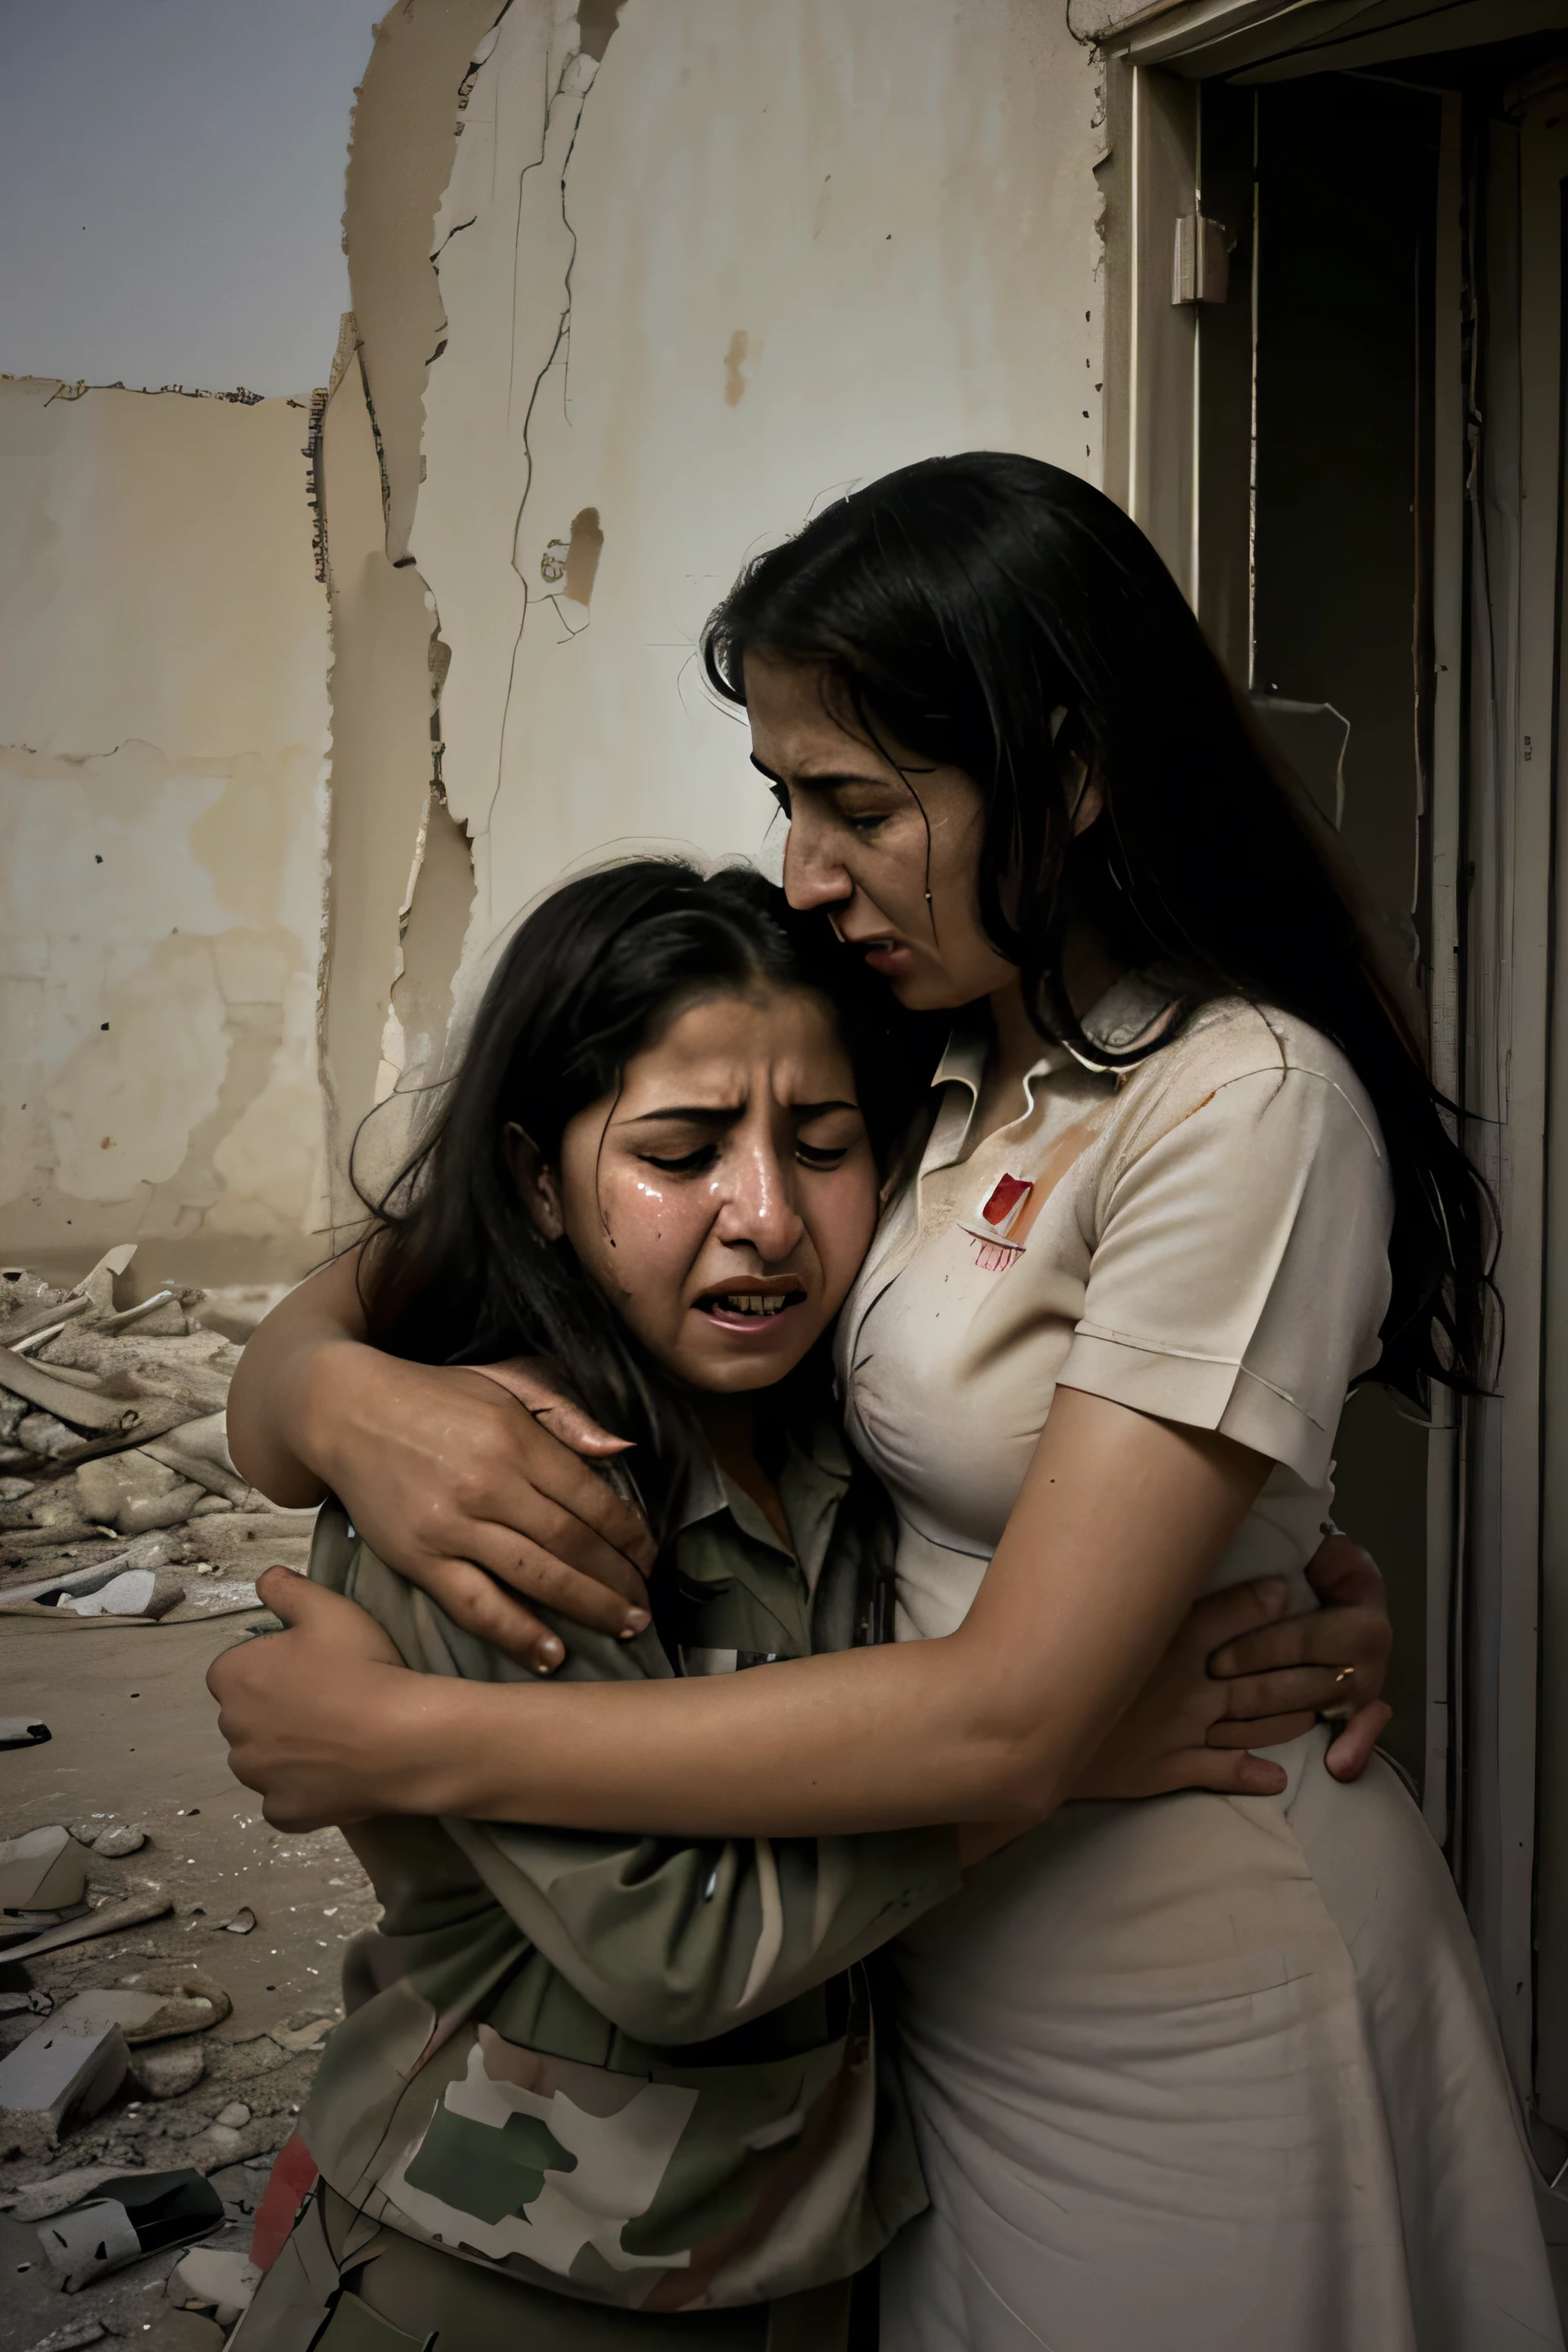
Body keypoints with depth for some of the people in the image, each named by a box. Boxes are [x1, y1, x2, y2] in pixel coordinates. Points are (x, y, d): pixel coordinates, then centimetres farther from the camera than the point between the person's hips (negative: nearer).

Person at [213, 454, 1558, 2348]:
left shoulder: (1244, 1105, -23)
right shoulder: (921, 1062, 0)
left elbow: (1005, 1718, -27)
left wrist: (401, 1743, -23)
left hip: (1185, 2030, -6)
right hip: (943, 1965, 6)